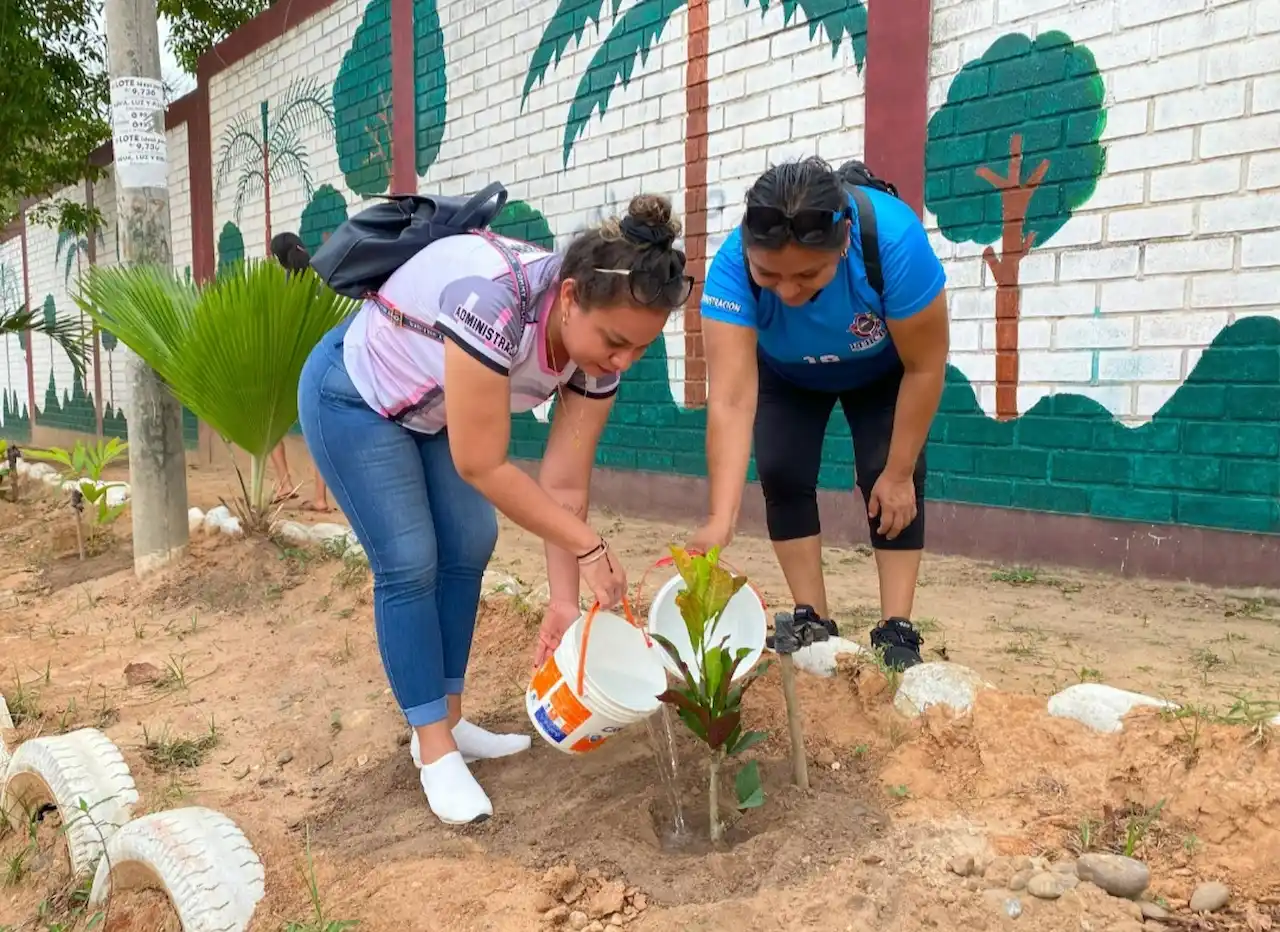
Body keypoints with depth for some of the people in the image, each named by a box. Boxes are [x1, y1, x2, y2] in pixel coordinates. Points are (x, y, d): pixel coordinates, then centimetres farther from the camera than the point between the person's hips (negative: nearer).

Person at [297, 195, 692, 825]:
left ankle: (446, 721, 20)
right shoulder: (495, 299, -42)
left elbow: (565, 484, -14)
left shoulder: (600, 346, -19)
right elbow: (481, 467, -35)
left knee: (469, 547, 4)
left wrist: (564, 601, -16)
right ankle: (435, 751, 3)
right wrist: (589, 547, -29)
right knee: (409, 563, -9)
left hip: (429, 410, 7)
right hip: (352, 395, -7)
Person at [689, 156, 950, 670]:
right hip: (788, 376, 1)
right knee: (781, 474, -12)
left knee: (887, 479, -15)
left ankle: (896, 631, -6)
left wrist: (899, 473, -21)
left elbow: (924, 367, -29)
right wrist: (720, 520, -54)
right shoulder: (731, 265, -39)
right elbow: (731, 400, -44)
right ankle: (813, 622, 1)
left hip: (882, 371, -1)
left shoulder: (894, 238, -42)